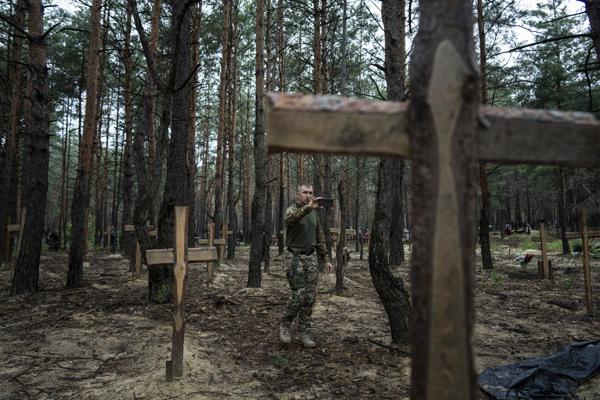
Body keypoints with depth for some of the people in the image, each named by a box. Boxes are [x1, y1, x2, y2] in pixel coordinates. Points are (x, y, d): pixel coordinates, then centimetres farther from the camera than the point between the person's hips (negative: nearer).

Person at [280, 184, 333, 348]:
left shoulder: (314, 214, 12)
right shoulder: (291, 210, -8)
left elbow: (319, 238, 17)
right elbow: (291, 218, -36)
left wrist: (325, 260, 12)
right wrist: (309, 207, -53)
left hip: (311, 258, 6)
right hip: (295, 258, -6)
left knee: (310, 297, 2)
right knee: (298, 295, -8)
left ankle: (304, 332, 13)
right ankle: (285, 325, 15)